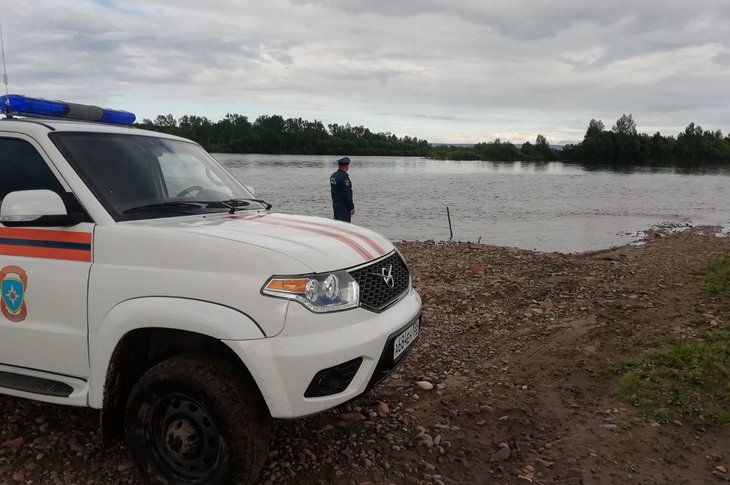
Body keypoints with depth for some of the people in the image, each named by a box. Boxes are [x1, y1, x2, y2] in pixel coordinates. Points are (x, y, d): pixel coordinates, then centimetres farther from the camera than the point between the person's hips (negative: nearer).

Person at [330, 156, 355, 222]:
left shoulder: (333, 176, 9)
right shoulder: (344, 176, -18)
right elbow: (347, 194, -20)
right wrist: (352, 207, -14)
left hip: (335, 204, 9)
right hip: (344, 207, -9)